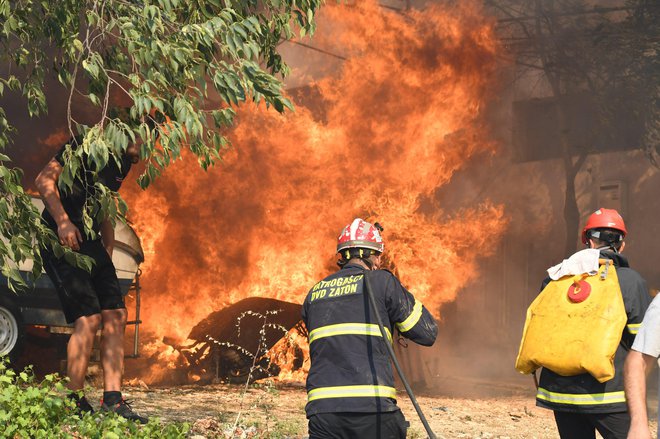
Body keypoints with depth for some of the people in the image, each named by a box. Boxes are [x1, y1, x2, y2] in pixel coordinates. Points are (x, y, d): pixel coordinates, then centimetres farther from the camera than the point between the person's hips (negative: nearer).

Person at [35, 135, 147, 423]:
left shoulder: (122, 163, 15)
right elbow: (44, 180, -15)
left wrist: (108, 256, 15)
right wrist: (63, 221, -25)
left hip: (90, 241, 9)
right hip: (61, 239, -9)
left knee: (115, 315, -1)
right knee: (88, 317, -16)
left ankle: (112, 401, 2)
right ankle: (75, 404, -6)